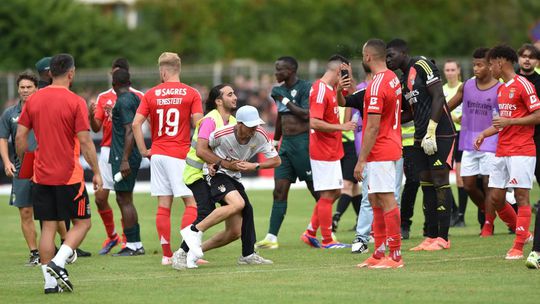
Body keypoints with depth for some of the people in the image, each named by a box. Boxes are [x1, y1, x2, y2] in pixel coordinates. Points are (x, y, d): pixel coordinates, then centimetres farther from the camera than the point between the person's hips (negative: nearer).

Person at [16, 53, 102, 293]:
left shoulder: (33, 100, 4)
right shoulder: (75, 102, -10)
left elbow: (20, 137, 5)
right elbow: (85, 142, -12)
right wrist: (96, 172, -3)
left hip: (41, 175, 5)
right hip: (69, 175, -5)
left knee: (48, 227, 8)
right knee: (82, 223, 8)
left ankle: (50, 282, 5)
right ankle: (58, 263, -12)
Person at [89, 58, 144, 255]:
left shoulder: (137, 96, 1)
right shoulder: (103, 98, 11)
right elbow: (96, 128, 6)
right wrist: (91, 116, -14)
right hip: (107, 150, 4)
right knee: (100, 197, 0)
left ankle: (127, 241, 6)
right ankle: (112, 236, 18)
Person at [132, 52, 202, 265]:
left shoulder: (151, 94, 5)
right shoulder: (191, 94, -2)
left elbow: (136, 123, -2)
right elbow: (198, 124, -10)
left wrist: (143, 150, 4)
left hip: (158, 154, 3)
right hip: (180, 155, -3)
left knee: (163, 205, 6)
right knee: (192, 202, 0)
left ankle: (167, 255, 6)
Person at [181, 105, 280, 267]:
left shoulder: (260, 135, -12)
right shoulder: (222, 134, -22)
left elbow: (276, 160, -3)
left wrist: (254, 166, -15)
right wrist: (210, 163, -14)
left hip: (235, 178, 6)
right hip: (217, 174, -6)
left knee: (234, 231, 0)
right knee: (238, 204, -34)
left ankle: (196, 250, 9)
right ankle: (195, 231, -30)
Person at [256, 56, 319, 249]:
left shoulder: (306, 88, -10)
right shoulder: (280, 90, 13)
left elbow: (306, 114, -20)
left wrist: (285, 100, -15)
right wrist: (275, 141, 31)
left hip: (303, 142, -7)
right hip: (286, 144, 7)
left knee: (316, 190, 1)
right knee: (279, 191, 0)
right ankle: (272, 237, -2)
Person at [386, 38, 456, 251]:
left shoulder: (422, 66, -8)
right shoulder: (403, 80, 18)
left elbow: (438, 97, -15)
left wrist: (431, 132, -20)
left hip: (440, 135, -9)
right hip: (421, 137, 9)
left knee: (440, 181, -7)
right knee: (426, 184, 7)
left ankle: (443, 238, -5)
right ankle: (431, 237, 11)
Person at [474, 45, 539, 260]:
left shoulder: (523, 85, -9)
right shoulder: (501, 89, 18)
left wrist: (509, 121, -18)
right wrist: (484, 134, 13)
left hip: (522, 151, -9)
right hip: (502, 152, 9)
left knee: (521, 196, -7)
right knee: (495, 198, 6)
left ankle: (518, 247, -6)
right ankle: (523, 233, 22)